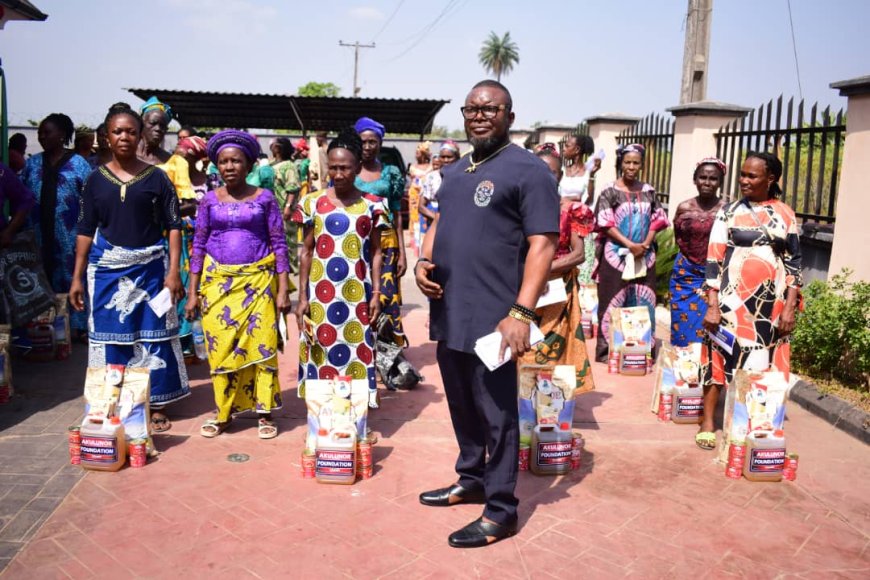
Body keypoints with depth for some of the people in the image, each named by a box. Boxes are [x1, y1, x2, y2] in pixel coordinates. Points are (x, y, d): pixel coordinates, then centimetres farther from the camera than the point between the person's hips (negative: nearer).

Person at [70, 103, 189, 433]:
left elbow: (173, 226, -1)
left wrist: (173, 272, -9)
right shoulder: (96, 179, 5)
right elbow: (86, 230, 8)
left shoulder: (156, 178, 0)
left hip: (150, 267, -2)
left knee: (153, 336, 4)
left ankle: (157, 406, 16)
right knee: (110, 337, 7)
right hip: (107, 268, 2)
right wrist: (77, 277, 4)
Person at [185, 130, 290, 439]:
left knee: (262, 346, -2)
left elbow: (279, 244, 1)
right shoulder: (210, 200, 6)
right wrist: (192, 292, 3)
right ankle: (223, 412, 18)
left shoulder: (264, 198, 1)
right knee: (220, 348, 3)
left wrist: (282, 289, -5)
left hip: (257, 280, -1)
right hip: (217, 282, 2)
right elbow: (198, 246, 8)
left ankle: (264, 413, 11)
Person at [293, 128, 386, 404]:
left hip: (357, 293, 0)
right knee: (321, 353, 5)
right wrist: (302, 296, 1)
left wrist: (376, 293, -2)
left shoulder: (371, 205, 2)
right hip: (320, 293, 1)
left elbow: (376, 252, 5)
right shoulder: (313, 202, 3)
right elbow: (306, 252, 5)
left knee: (357, 353, 2)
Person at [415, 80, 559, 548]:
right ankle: (471, 481, 39)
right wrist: (423, 261, 3)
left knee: (495, 414, 3)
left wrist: (521, 312, -22)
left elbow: (542, 245, -14)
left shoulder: (528, 170, -7)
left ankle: (501, 510, 17)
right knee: (462, 407, 20)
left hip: (491, 320, -8)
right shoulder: (455, 171, 17)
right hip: (448, 314, 8)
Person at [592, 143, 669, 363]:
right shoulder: (610, 191, -3)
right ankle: (606, 350, 8)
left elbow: (657, 220, 9)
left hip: (644, 256, 4)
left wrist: (646, 244, -8)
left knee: (643, 302, 7)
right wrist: (630, 245, -16)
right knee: (613, 302, 0)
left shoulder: (648, 191, 9)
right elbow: (606, 224, -9)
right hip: (616, 254, -4)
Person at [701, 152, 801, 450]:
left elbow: (794, 262, 6)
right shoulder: (729, 211, 1)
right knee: (721, 354, 3)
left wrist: (790, 307, -1)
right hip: (733, 298, -2)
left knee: (763, 363, 7)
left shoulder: (785, 214, 5)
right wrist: (713, 305, -10)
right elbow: (714, 259, -3)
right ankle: (708, 420, 14)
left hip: (772, 301, 2)